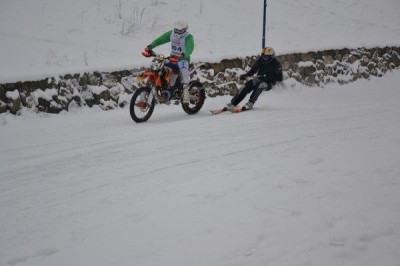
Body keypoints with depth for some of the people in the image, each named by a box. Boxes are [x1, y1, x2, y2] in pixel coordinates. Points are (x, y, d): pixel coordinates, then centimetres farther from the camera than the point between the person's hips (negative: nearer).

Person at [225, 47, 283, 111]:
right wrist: (246, 75, -13)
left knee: (260, 86, -38)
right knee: (246, 86, -19)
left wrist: (268, 77, -29)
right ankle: (232, 104, -20)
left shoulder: (276, 64, -16)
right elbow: (253, 69, 5)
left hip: (269, 83, -4)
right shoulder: (260, 60, -4)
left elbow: (280, 78, -17)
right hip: (259, 79, 4)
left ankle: (250, 104, -36)